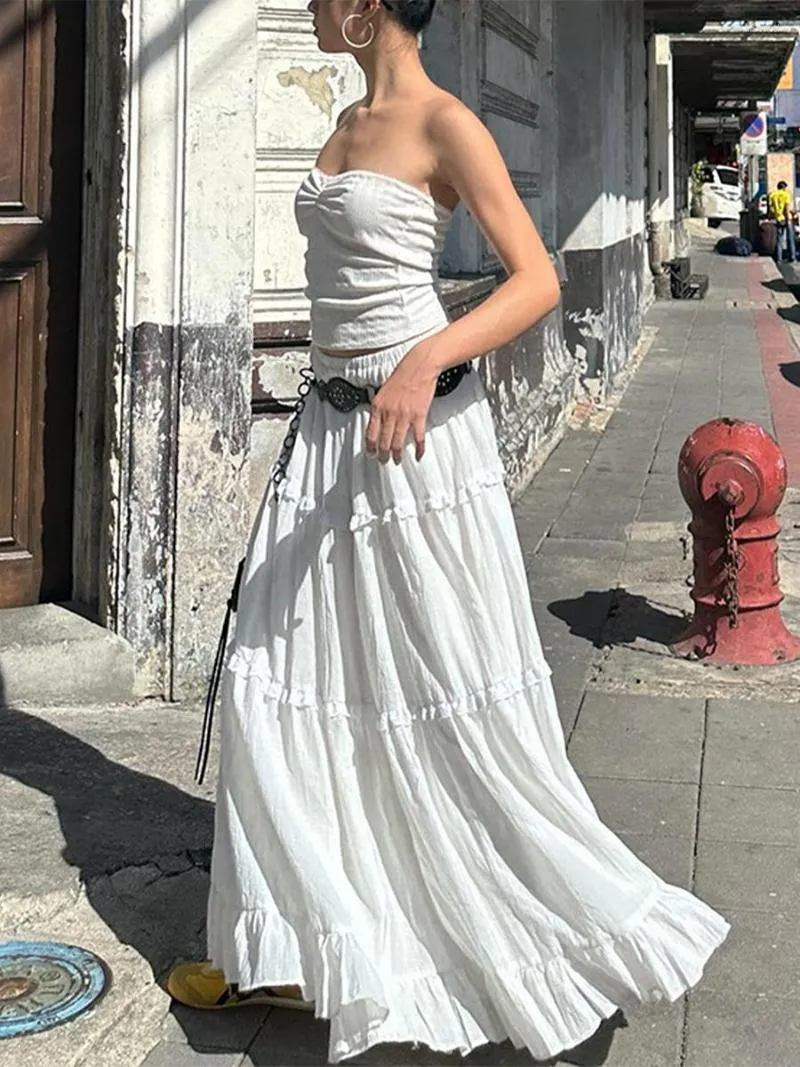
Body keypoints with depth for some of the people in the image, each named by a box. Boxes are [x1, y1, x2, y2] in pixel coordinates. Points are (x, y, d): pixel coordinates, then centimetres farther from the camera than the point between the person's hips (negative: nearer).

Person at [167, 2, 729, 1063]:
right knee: (284, 681, 8)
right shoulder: (349, 124, 15)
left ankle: (594, 945, 14)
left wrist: (427, 358, -34)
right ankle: (292, 947, 20)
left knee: (447, 697, -3)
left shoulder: (445, 126, -10)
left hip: (418, 427, -9)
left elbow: (538, 281, -19)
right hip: (330, 423, 9)